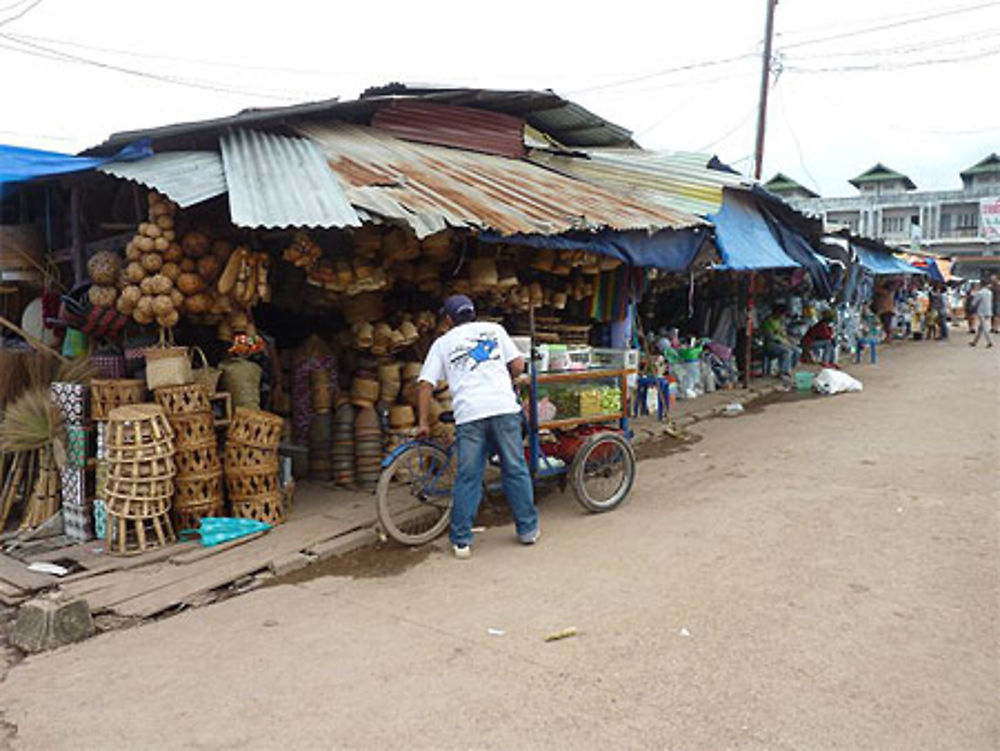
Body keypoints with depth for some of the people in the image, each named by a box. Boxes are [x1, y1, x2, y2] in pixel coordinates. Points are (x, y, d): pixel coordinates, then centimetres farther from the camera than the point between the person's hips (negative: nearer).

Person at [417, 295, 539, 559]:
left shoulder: (442, 343, 17)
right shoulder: (494, 329, 18)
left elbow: (426, 385, 9)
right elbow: (518, 365, 12)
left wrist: (423, 423, 15)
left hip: (469, 413, 0)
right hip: (504, 407, 1)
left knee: (467, 478, 5)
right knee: (516, 470, 11)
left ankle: (461, 541, 8)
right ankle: (528, 529, 19)